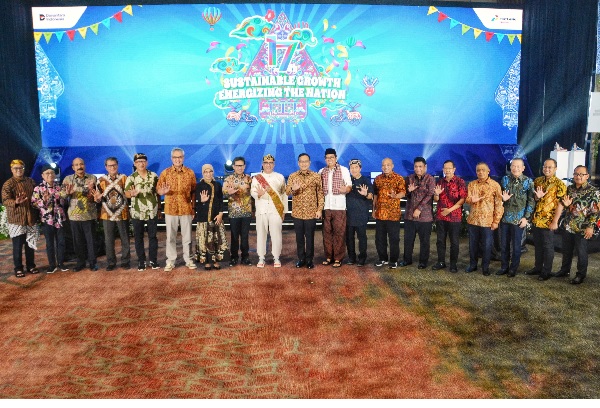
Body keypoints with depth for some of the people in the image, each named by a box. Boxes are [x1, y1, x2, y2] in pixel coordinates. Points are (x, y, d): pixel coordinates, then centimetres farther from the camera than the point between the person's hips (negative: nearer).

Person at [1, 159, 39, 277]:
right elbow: (5, 200, -14)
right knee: (17, 245, 1)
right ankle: (18, 268, 12)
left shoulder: (30, 181, 10)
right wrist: (16, 202, -35)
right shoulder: (8, 184, -5)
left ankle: (31, 265, 24)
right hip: (16, 219, -4)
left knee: (30, 243, 12)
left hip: (31, 218, 4)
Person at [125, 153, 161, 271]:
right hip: (137, 213, -1)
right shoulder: (131, 178, -4)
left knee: (153, 236, 7)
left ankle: (153, 260, 17)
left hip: (152, 212, 1)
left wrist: (159, 209, 9)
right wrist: (132, 194, -39)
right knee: (138, 238, 7)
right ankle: (141, 261, 17)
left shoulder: (154, 176, 2)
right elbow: (126, 193, -15)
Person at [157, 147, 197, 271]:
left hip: (186, 209, 0)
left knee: (187, 236, 7)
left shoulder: (190, 172, 3)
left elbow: (194, 191, 6)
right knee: (171, 237, 6)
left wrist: (194, 207, 1)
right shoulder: (165, 172, 2)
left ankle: (188, 260, 19)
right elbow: (158, 189, 1)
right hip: (170, 210, 0)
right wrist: (163, 191, -22)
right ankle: (170, 261, 15)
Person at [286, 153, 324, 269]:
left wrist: (320, 209, -4)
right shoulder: (292, 176, 4)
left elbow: (320, 193, 1)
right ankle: (301, 259, 21)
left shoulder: (316, 176, 0)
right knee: (299, 237, 9)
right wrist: (293, 189, -25)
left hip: (311, 212, -1)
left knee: (310, 237, 5)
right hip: (297, 212, 2)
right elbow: (287, 192, -2)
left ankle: (309, 259, 16)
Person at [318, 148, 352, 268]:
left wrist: (345, 189, -26)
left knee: (339, 233, -2)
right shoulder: (321, 171, 11)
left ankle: (338, 258, 6)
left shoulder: (344, 170, 1)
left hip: (339, 206, -3)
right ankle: (329, 257, 17)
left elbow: (349, 185, -3)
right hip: (326, 206, 3)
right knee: (327, 232, 6)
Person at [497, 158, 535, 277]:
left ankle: (513, 268, 20)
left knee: (516, 245, 7)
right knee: (504, 244, 10)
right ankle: (504, 267, 23)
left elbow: (531, 201, -5)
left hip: (519, 219, -3)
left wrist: (526, 217, -11)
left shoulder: (528, 182, -4)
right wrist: (503, 198, -11)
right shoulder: (505, 179, 4)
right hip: (505, 217, 3)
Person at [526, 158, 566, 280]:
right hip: (536, 219, 5)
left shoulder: (559, 184, -9)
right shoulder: (537, 181, 7)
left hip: (548, 221, -5)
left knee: (548, 247, 5)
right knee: (537, 245, 16)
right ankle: (537, 268, 28)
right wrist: (537, 197, -11)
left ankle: (546, 271, 16)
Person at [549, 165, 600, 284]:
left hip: (582, 229, -5)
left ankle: (581, 275, 19)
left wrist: (590, 227, -16)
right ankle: (565, 270, 32)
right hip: (568, 226, 5)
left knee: (581, 252, 5)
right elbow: (561, 205, 2)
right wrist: (555, 221, -3)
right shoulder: (569, 189, 6)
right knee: (566, 250, 16)